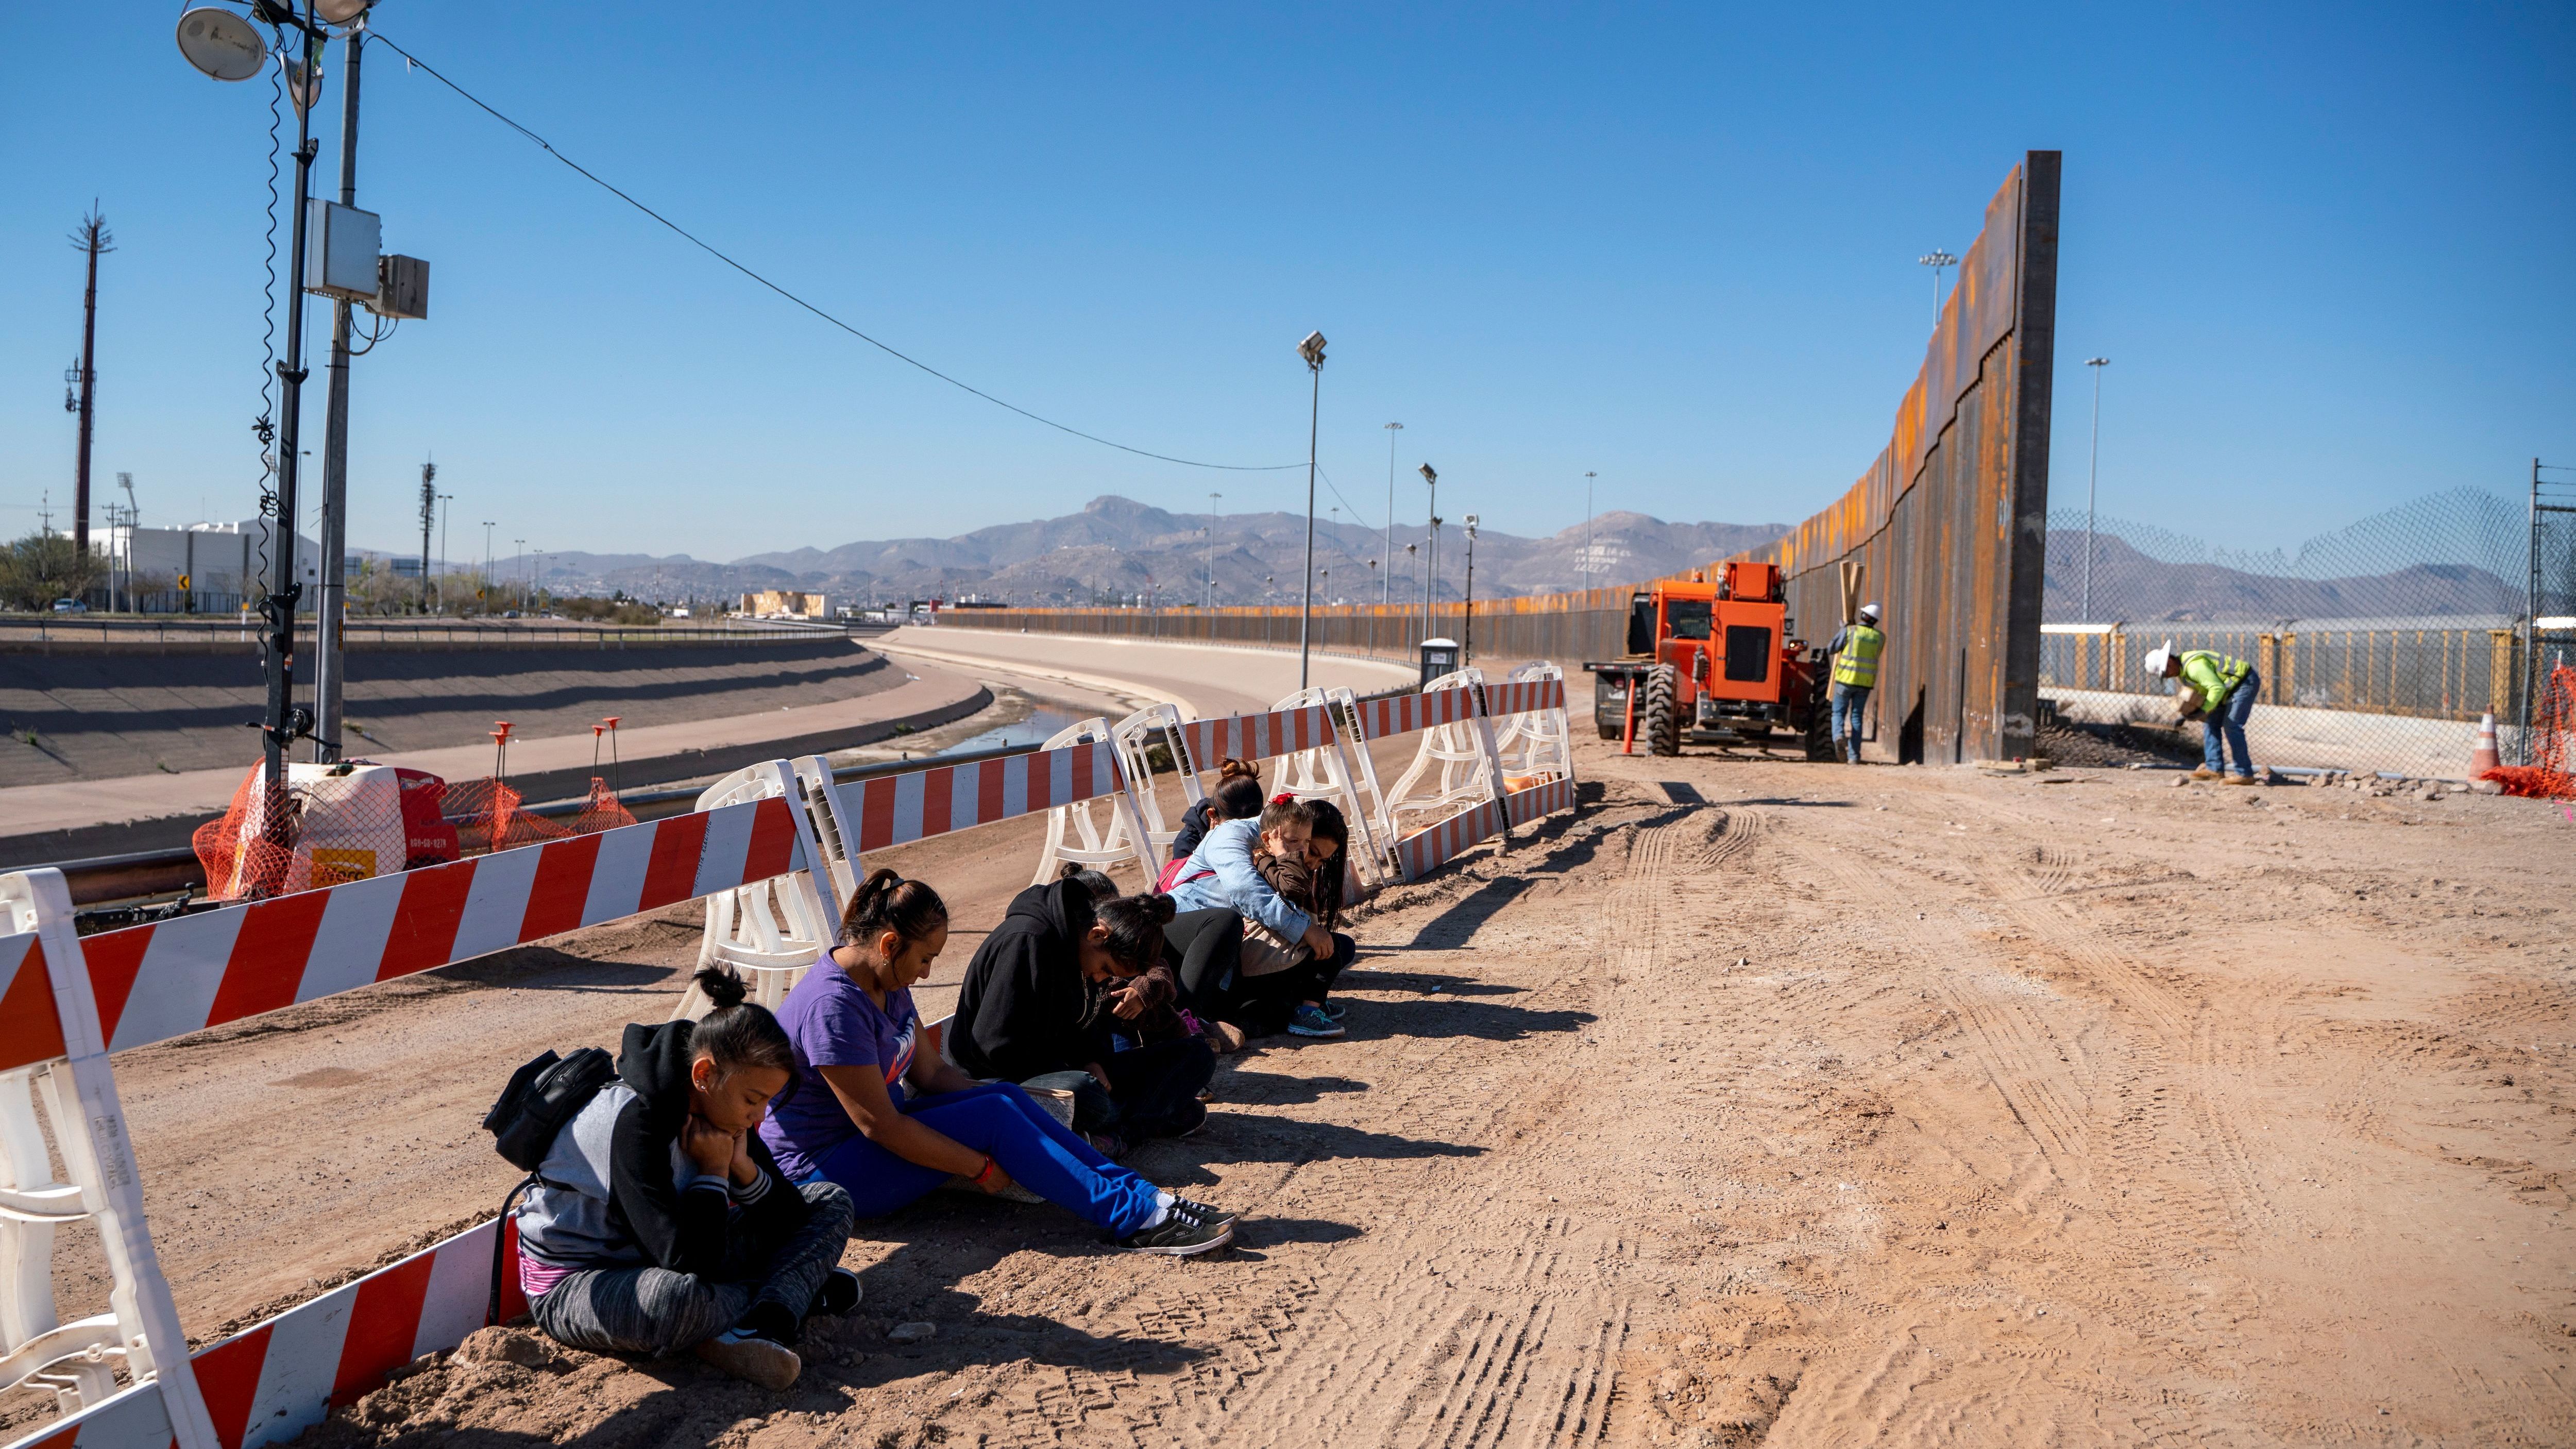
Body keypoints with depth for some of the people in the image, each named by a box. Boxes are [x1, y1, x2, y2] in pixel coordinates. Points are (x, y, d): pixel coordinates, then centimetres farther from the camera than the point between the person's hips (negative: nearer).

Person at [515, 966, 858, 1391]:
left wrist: (744, 1167, -17)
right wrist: (714, 1173, -21)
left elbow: (792, 1217, -1)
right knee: (679, 1301, -45)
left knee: (830, 1204, -1)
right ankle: (797, 1292, -15)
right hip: (576, 1284, -8)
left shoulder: (716, 1107, -5)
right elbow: (687, 1260, -34)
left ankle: (762, 1325, -25)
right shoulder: (635, 1120, -29)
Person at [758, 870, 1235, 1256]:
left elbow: (928, 1069, 9)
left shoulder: (885, 983, 5)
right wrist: (981, 1168, -20)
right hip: (823, 1169, -9)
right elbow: (877, 1124, -26)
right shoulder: (833, 1007, -26)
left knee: (1005, 1097, -9)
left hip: (876, 1136, 9)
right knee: (994, 1117, -22)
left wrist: (1011, 1106, -2)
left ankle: (1137, 1192, -16)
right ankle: (1137, 1218, -24)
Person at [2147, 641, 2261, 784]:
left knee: (2232, 726, -15)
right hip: (2233, 687, 11)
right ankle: (2215, 769, 10)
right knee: (2211, 723, 9)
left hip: (2246, 682, -11)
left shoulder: (2194, 666, -26)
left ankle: (2245, 775, -14)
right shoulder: (2182, 671, 8)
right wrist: (2186, 713, -6)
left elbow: (2217, 688, -29)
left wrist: (2204, 711, -26)